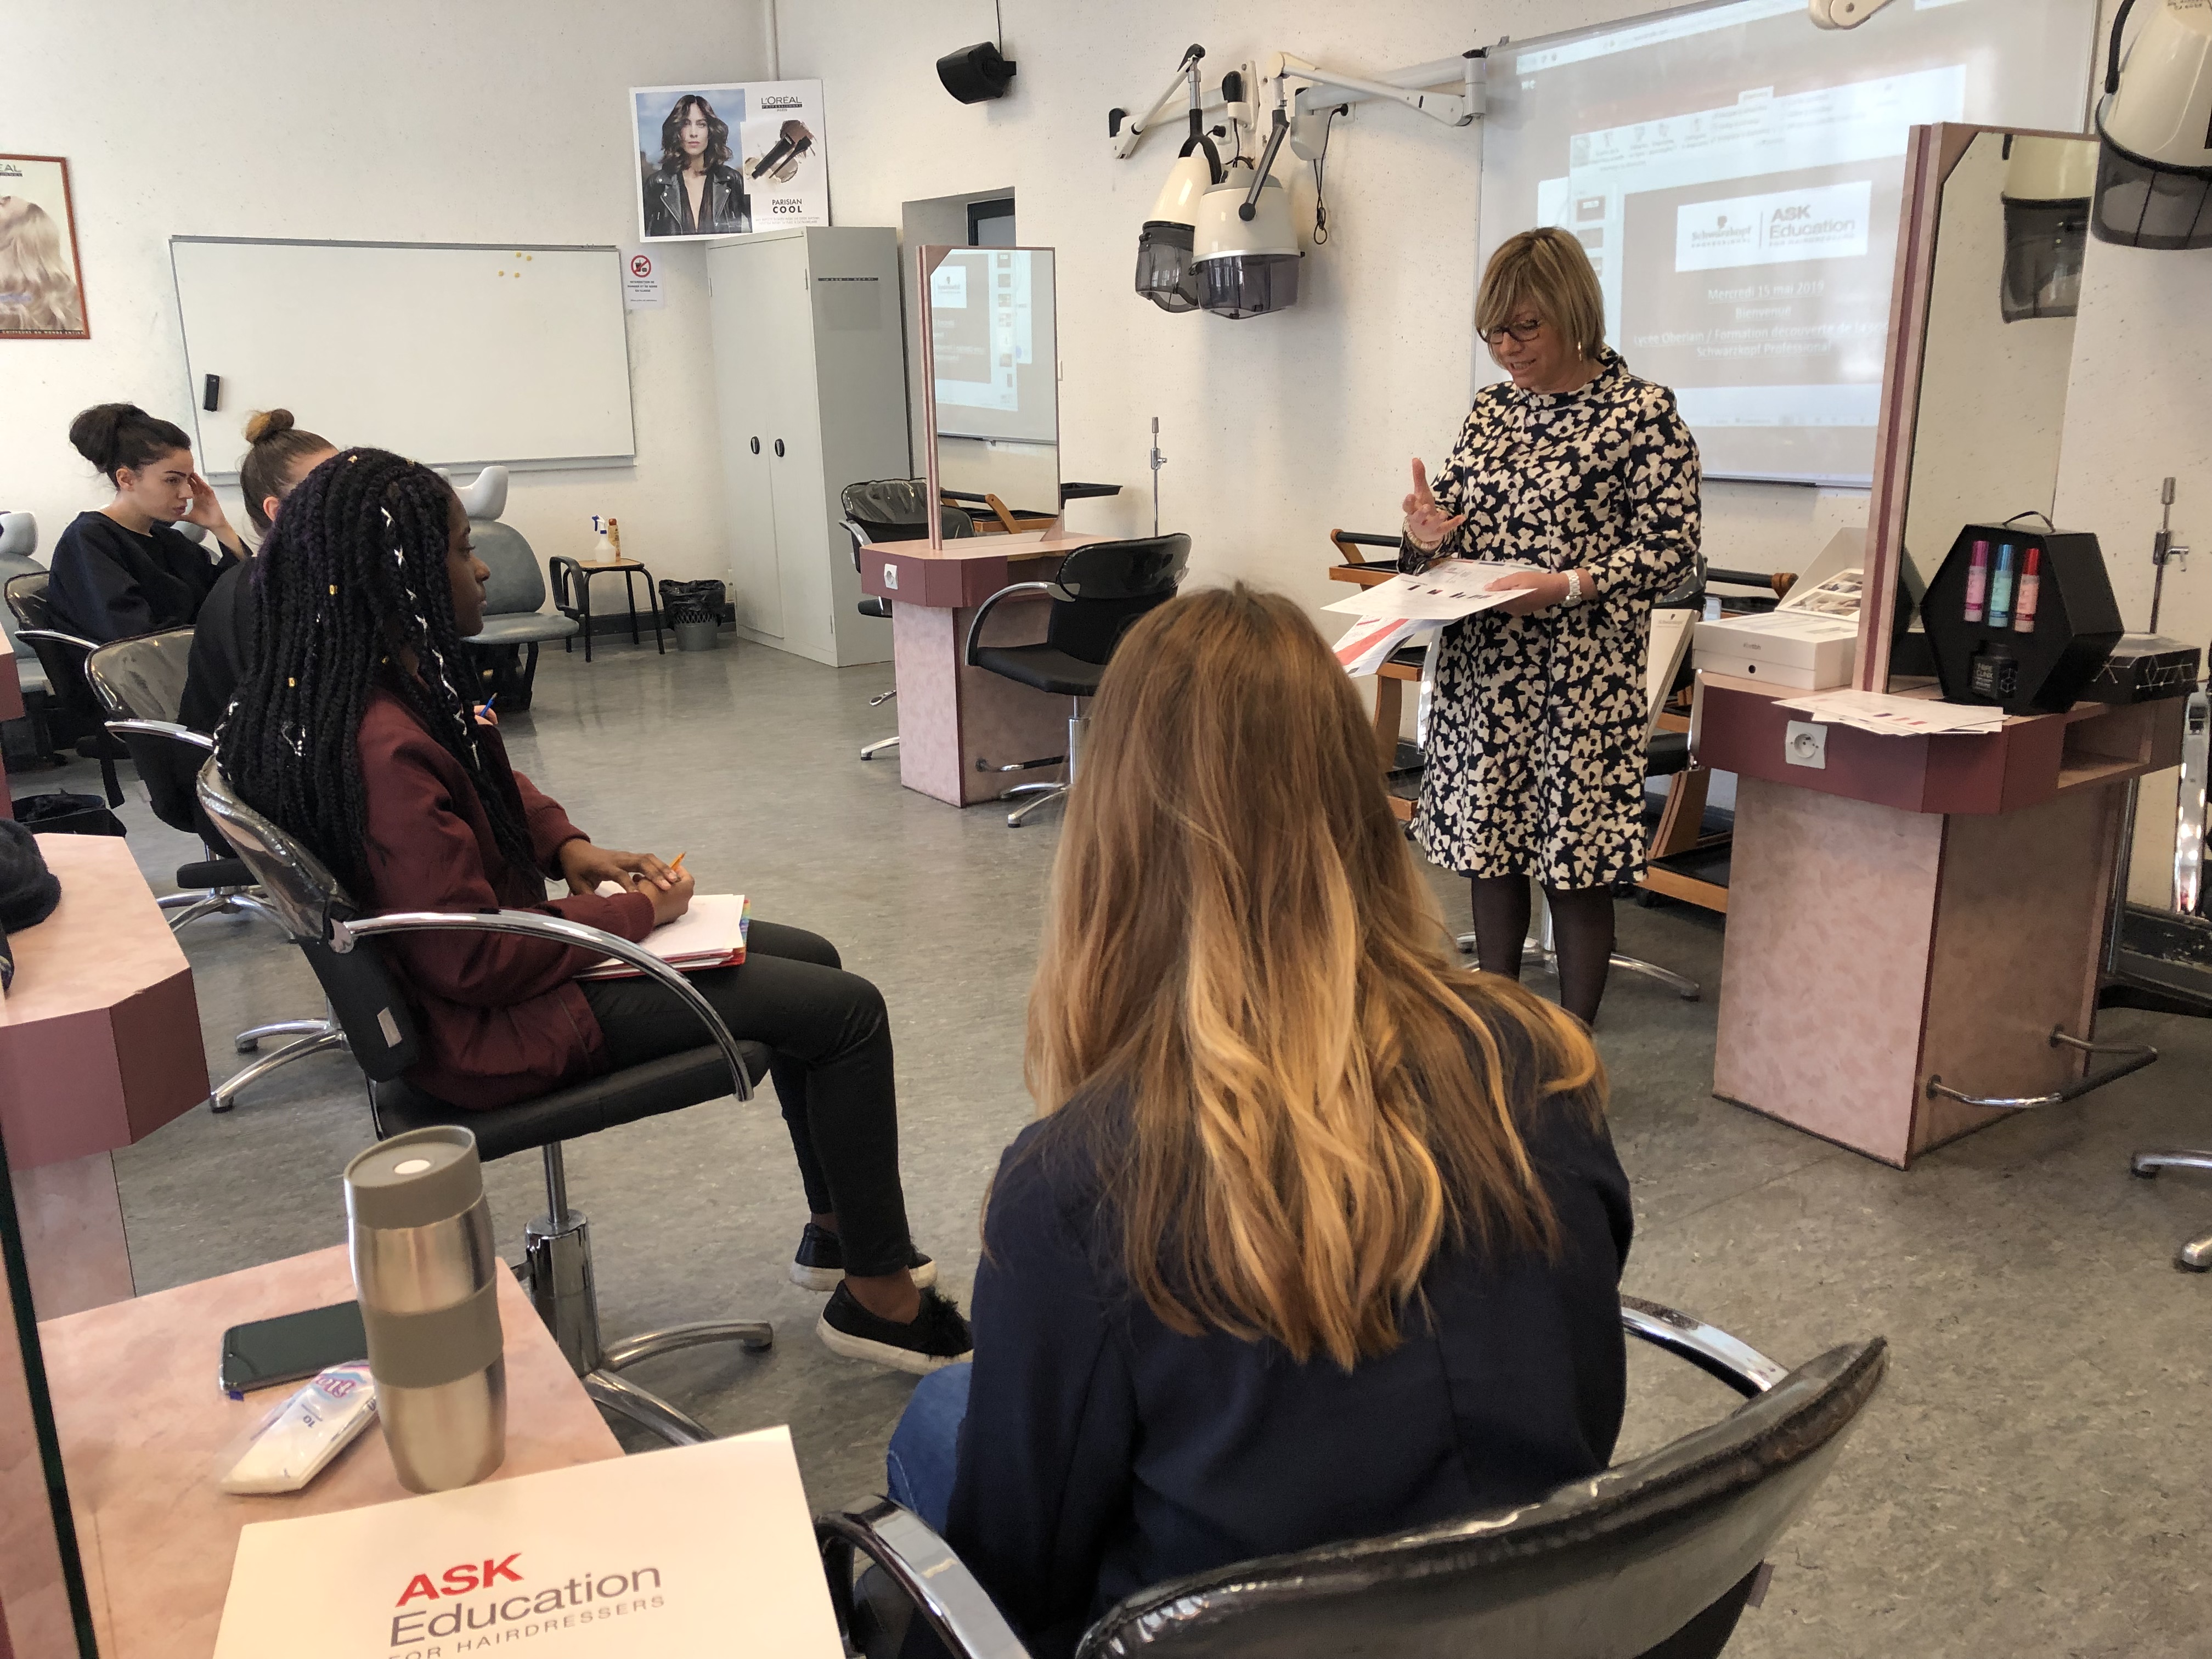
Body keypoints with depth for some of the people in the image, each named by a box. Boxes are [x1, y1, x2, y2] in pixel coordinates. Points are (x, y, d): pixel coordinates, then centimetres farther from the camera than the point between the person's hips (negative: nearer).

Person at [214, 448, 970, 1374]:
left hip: (522, 958, 11)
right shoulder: (387, 746, -30)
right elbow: (474, 961, -29)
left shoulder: (397, 691, 1)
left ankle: (836, 1229, 29)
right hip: (499, 1027, -11)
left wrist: (568, 849, 3)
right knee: (846, 1009, -10)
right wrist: (630, 914, -16)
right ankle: (876, 1294, 7)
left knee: (807, 960, 16)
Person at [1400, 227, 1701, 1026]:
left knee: (1576, 868, 2)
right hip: (1478, 670, 6)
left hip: (1580, 680, -6)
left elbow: (1669, 549, -9)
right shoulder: (1491, 408, 12)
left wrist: (1565, 586, -22)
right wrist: (1425, 534, -6)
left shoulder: (1643, 413, -6)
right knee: (1487, 853, 12)